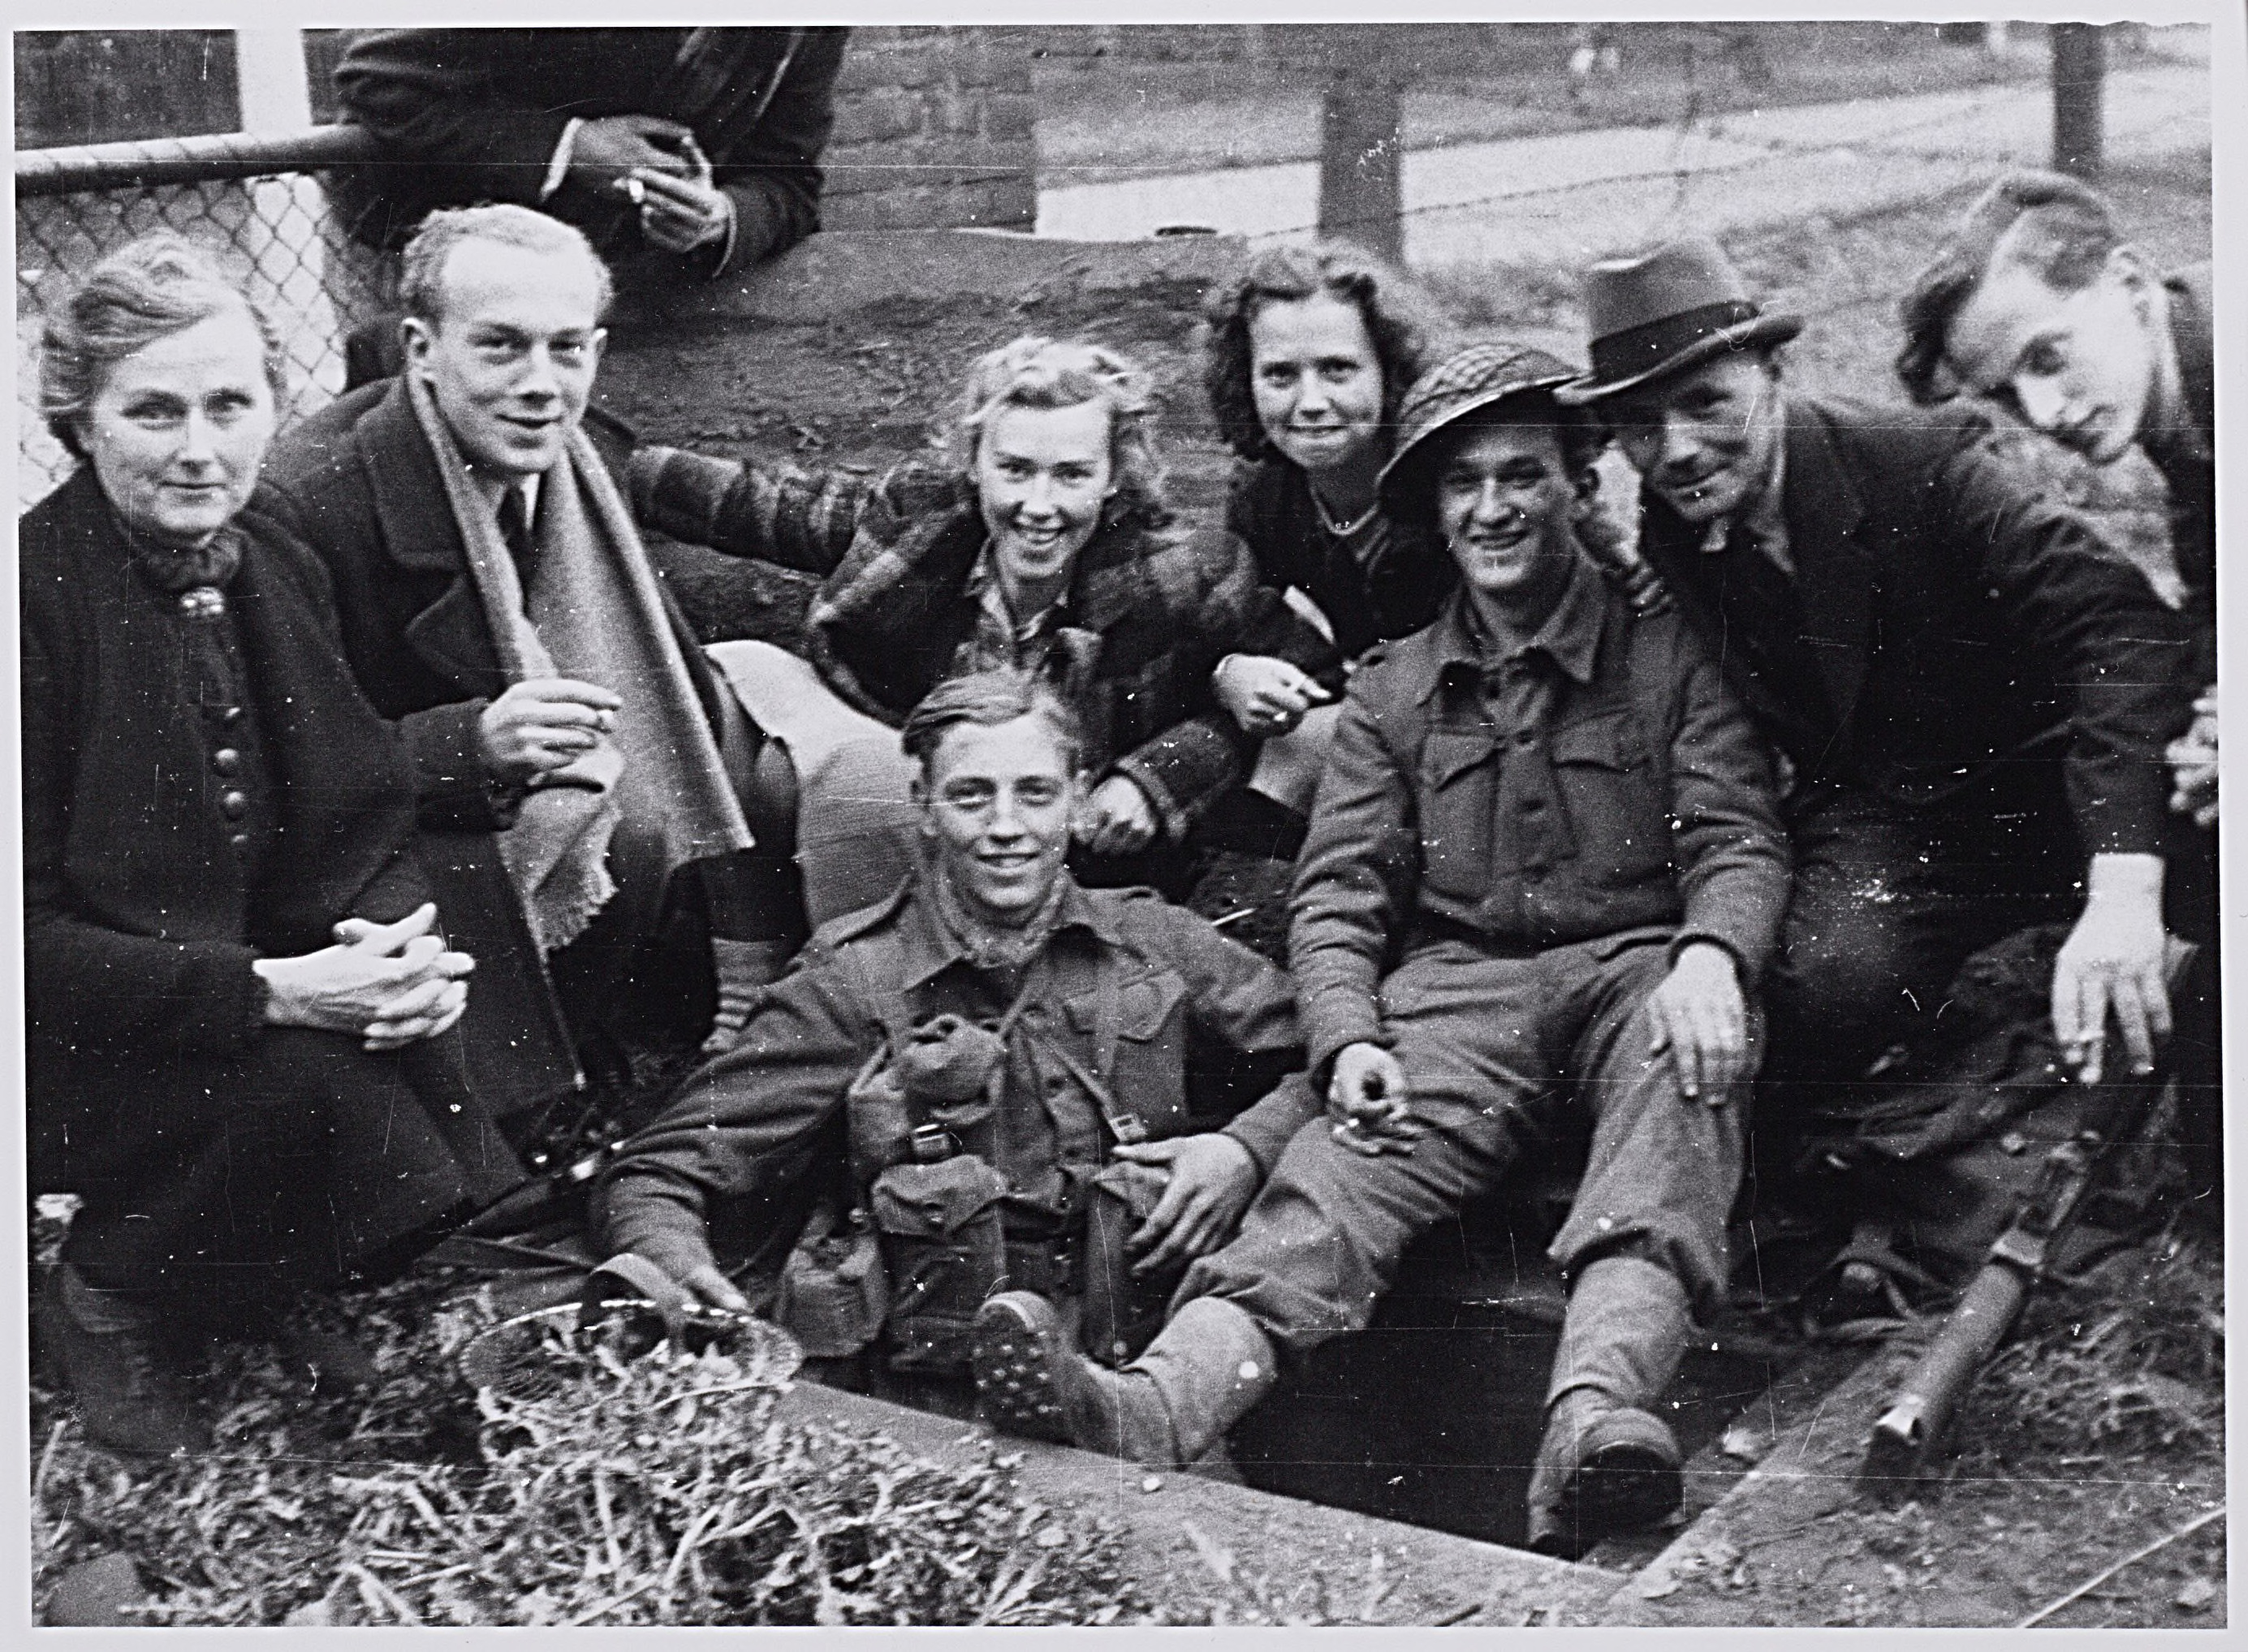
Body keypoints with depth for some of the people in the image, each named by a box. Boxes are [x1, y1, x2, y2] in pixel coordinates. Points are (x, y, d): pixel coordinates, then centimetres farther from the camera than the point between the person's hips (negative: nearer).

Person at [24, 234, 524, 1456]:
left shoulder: (280, 573, 4)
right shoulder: (40, 595, -17)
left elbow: (372, 823, 8)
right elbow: (30, 934, -19)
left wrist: (408, 940, -16)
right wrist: (269, 993, -29)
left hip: (286, 982, 6)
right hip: (81, 1044, -6)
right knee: (314, 1089, -31)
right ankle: (106, 1296, -2)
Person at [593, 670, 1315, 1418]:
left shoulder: (1152, 943, 15)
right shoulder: (853, 981, 9)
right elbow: (662, 1173, 7)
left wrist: (1247, 1148, 1)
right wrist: (668, 1261, -16)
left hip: (1138, 1377, 1)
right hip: (925, 1405, 0)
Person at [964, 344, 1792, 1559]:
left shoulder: (1670, 657, 12)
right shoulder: (1393, 689, 18)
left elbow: (1738, 839, 1)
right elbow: (1339, 894, 10)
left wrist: (1711, 956, -24)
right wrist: (1349, 1040, -12)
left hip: (1637, 963, -1)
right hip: (1456, 984, 2)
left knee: (1687, 1063, -38)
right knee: (1346, 1166, -28)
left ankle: (1597, 1405, -60)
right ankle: (1153, 1405, -53)